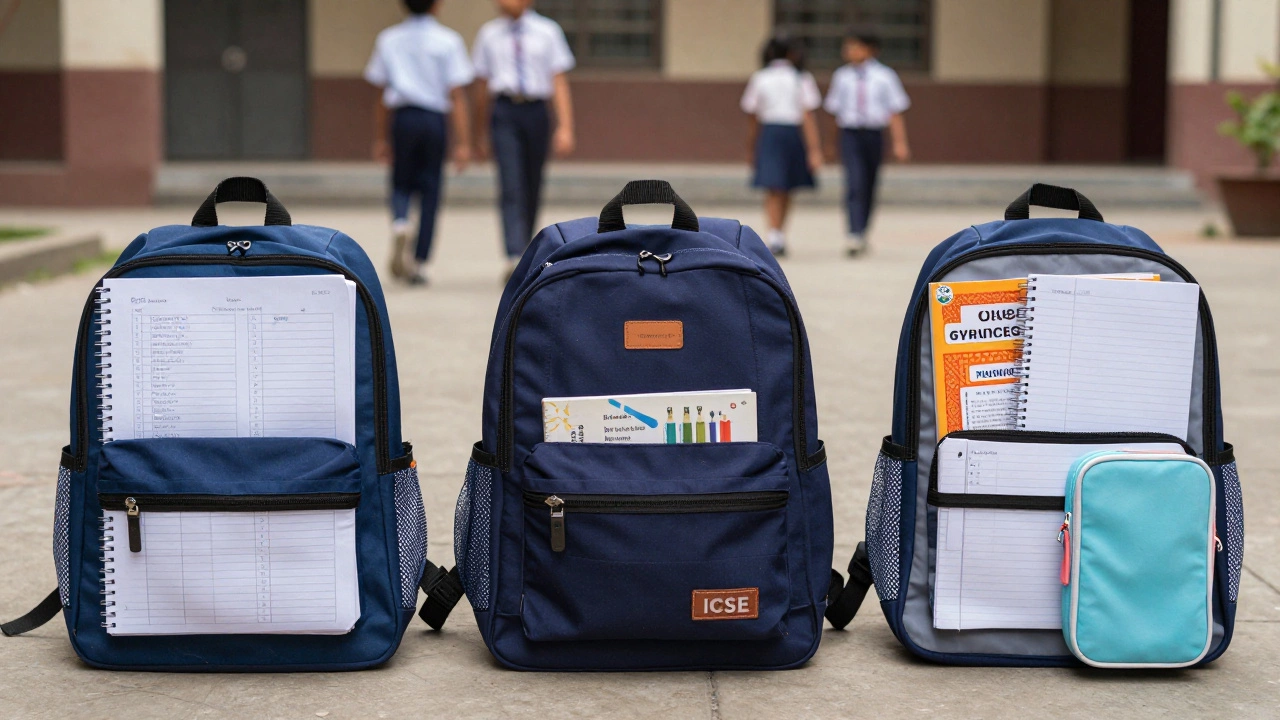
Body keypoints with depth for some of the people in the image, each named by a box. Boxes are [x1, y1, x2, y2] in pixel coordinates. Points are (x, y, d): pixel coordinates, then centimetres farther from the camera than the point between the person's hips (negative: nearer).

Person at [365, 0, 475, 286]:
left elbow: (381, 94, 7)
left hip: (403, 117, 2)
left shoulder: (387, 40, 6)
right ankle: (420, 263, 7)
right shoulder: (448, 41, -2)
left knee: (402, 184, 15)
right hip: (435, 119, -2)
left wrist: (380, 138, 13)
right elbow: (457, 96, -6)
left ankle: (399, 222, -20)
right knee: (430, 190, 6)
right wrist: (463, 142, -5)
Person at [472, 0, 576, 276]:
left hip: (536, 111, 1)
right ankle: (515, 259, -22)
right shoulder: (489, 34, 6)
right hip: (504, 111, -1)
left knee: (533, 189, 11)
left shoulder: (547, 32, 2)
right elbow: (482, 86, 11)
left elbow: (559, 81, 0)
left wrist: (565, 127, -9)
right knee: (511, 187, -14)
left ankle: (525, 255, 28)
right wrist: (481, 133, 13)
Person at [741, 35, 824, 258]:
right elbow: (808, 117, -7)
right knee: (786, 191, 15)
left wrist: (750, 149, 14)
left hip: (768, 133, -1)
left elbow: (753, 118, 5)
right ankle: (780, 237, 25)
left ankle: (775, 236, -21)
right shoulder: (802, 79, 1)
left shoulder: (759, 78, 3)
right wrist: (814, 149, -9)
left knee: (773, 190, -2)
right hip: (794, 133, 1)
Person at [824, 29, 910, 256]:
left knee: (869, 188, 10)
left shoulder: (884, 76, 1)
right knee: (854, 184, -17)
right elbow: (834, 109, 11)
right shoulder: (841, 77, 4)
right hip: (850, 135, -1)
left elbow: (895, 112, 1)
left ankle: (862, 235, 26)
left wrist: (900, 143, -5)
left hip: (874, 135, 1)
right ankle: (854, 235, -25)